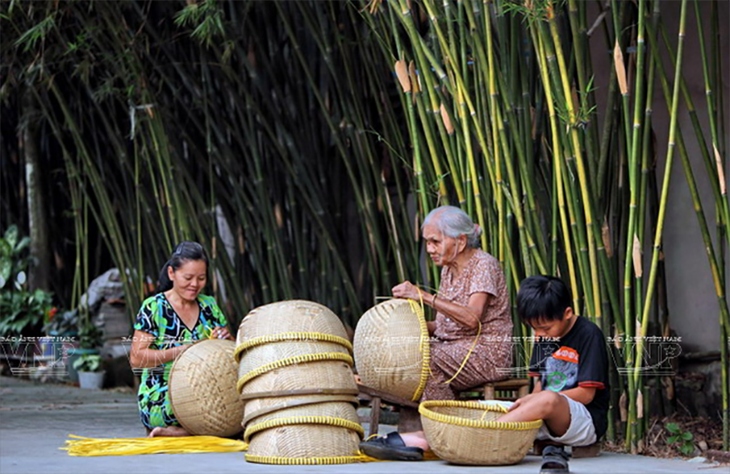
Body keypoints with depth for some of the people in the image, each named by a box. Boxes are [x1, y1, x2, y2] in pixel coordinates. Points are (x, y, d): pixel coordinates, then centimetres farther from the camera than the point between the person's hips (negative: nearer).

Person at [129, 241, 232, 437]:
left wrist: (225, 339, -6)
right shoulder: (153, 307, -2)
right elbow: (136, 358, -9)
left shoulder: (209, 305, 14)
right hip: (160, 403, -7)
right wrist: (179, 351, -20)